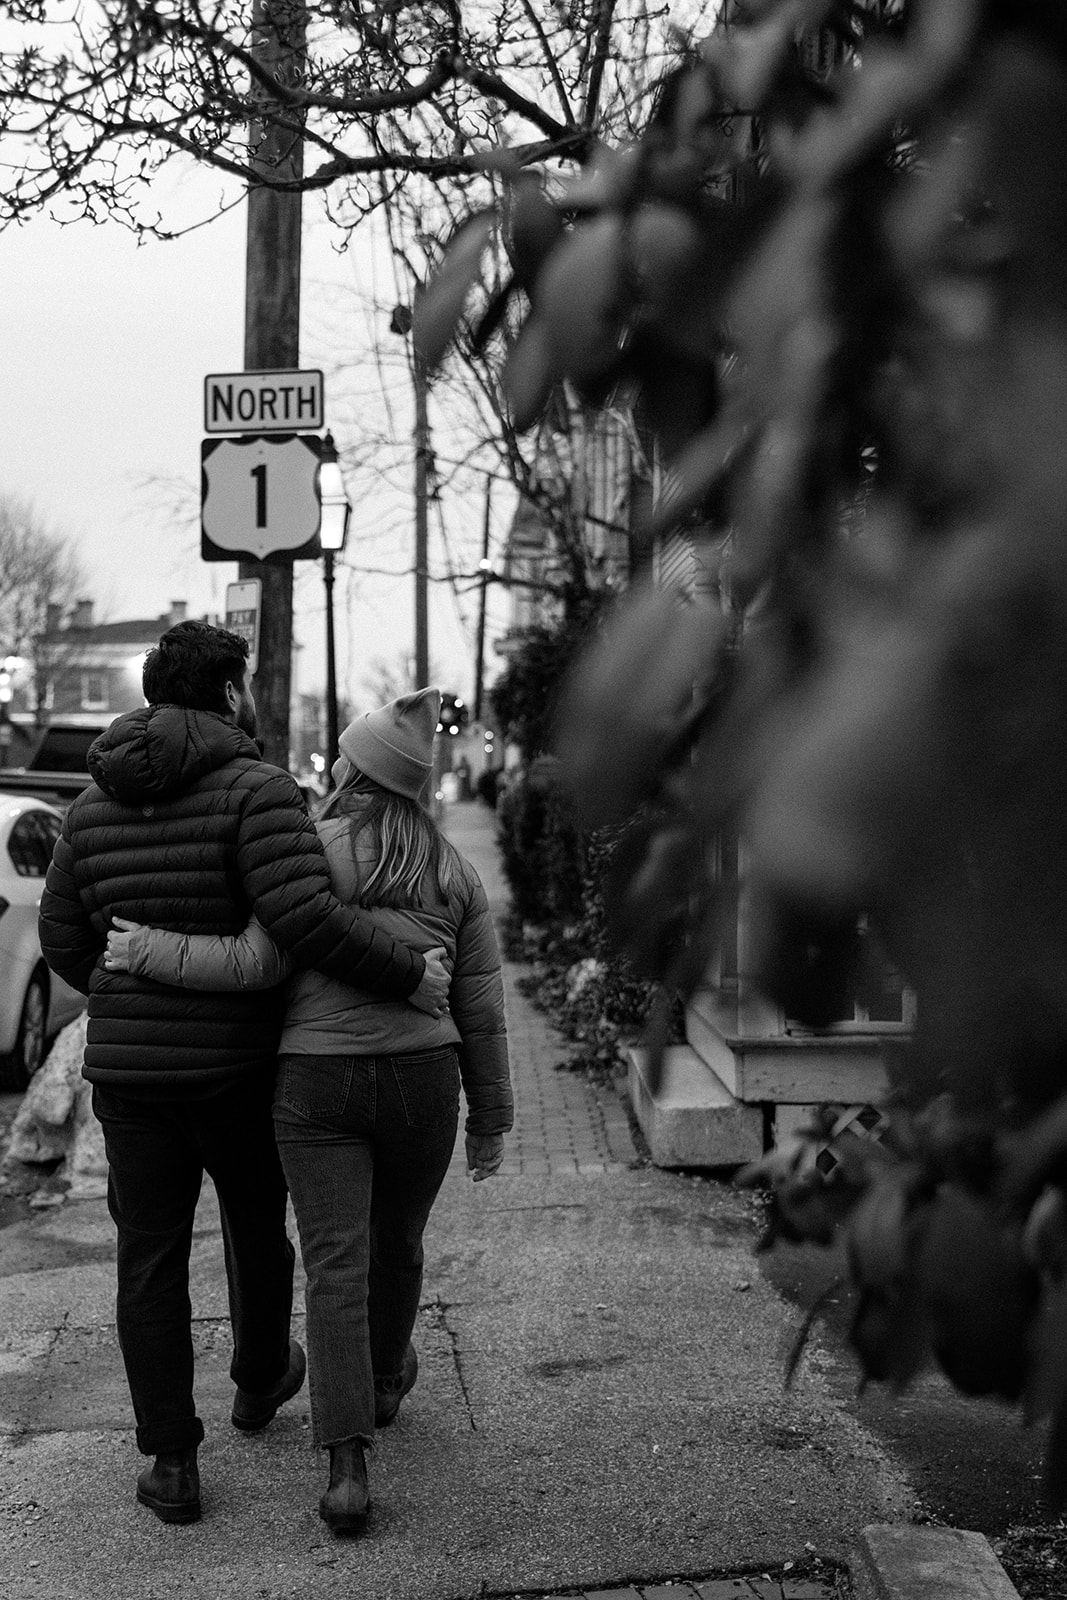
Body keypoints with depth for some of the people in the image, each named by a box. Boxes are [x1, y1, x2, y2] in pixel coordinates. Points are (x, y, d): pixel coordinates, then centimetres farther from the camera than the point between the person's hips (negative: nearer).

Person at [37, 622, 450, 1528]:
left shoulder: (96, 802, 4)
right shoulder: (257, 790, -14)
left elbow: (63, 937, 8)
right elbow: (302, 912, -27)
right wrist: (408, 974, -19)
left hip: (129, 1069, 3)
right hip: (242, 1064, -3)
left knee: (151, 1259, 9)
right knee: (257, 1224, 21)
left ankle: (171, 1462, 10)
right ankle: (260, 1383, 42)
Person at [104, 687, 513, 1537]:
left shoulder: (313, 850, -7)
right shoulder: (456, 873, 4)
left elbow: (257, 963, -14)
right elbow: (481, 1008, 5)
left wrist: (149, 952, -3)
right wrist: (491, 1118, 12)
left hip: (317, 1085, -3)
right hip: (420, 1082, 3)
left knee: (335, 1270, -1)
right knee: (397, 1244, 24)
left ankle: (348, 1467, -10)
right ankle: (384, 1380, 47)